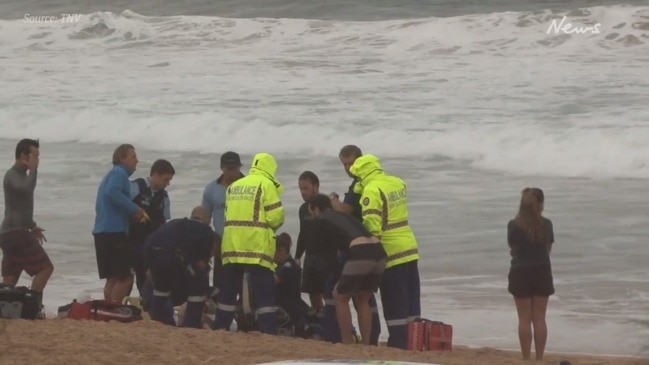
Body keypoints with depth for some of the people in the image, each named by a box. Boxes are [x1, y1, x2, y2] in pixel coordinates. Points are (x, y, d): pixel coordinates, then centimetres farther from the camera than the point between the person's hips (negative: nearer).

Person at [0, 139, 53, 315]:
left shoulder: (20, 174, 21)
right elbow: (28, 188, -32)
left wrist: (32, 226, 26)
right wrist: (33, 169, -18)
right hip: (16, 232, -10)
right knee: (45, 267, -13)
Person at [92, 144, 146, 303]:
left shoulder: (112, 174, 24)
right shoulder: (119, 173, -7)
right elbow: (112, 193, -26)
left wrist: (133, 212, 16)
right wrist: (135, 210, -20)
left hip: (103, 232, 10)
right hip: (114, 232, -10)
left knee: (113, 278, 12)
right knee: (125, 277, -9)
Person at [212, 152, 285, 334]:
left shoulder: (234, 186, 16)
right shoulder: (266, 185, -4)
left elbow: (229, 214, 13)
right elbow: (275, 216, -9)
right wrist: (271, 226, 11)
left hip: (232, 244, 5)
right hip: (257, 246, -5)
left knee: (228, 289, 12)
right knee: (264, 292, -4)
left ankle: (220, 328, 13)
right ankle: (268, 330, -10)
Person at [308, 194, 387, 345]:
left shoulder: (319, 221, 14)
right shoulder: (344, 215, 32)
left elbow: (331, 247, 18)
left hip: (360, 255, -6)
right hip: (379, 252, 6)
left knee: (340, 297, 13)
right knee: (363, 299, 22)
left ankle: (347, 344, 11)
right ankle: (366, 344, 20)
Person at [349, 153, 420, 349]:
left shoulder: (371, 190, -15)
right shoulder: (398, 183, 8)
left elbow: (371, 225, -20)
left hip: (391, 252, -7)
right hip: (410, 249, 7)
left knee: (395, 304, -2)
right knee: (411, 300, 12)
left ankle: (399, 343, 0)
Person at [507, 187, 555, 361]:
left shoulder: (514, 225, -12)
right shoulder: (546, 224, -7)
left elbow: (513, 249, -2)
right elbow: (548, 248, 3)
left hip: (521, 273, -1)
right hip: (542, 272, 2)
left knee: (524, 319, 5)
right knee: (540, 318, 8)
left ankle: (526, 359, 4)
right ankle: (539, 358, 9)